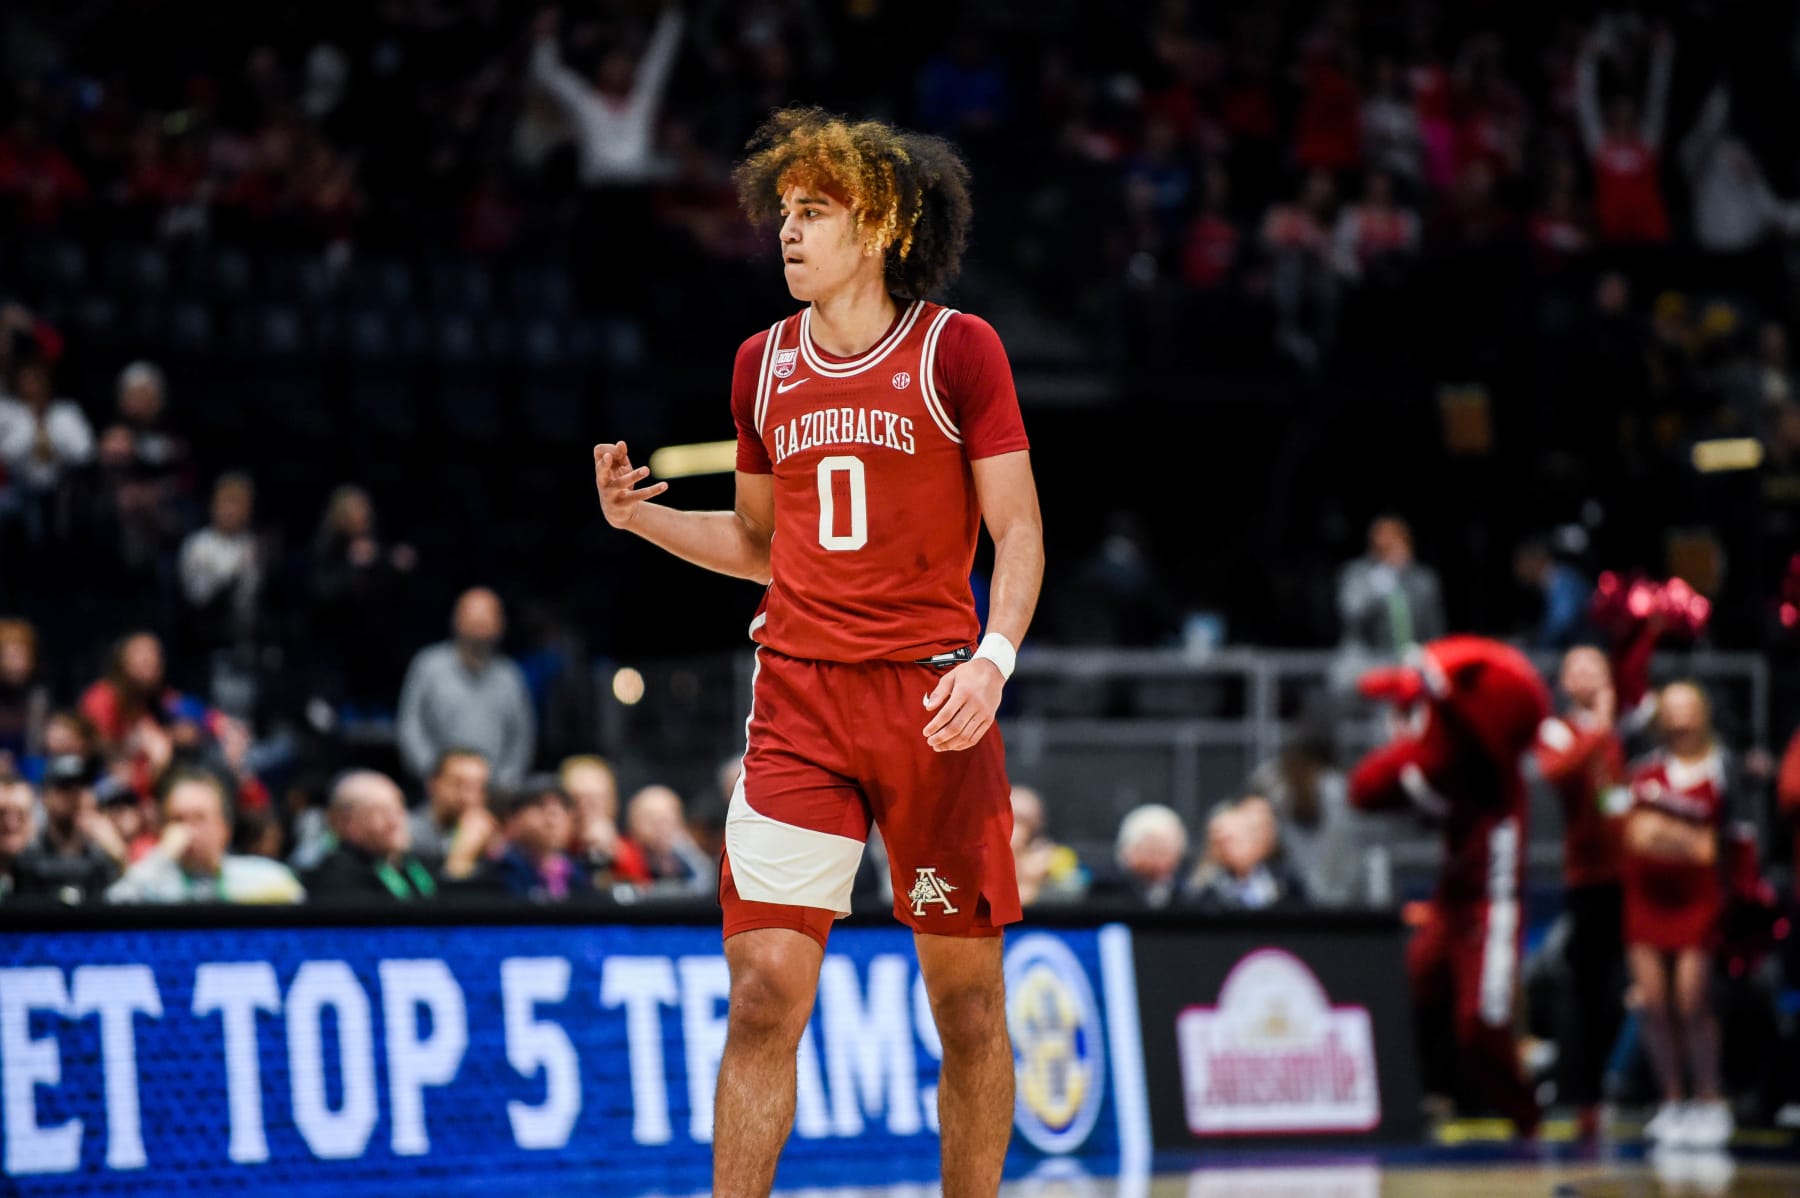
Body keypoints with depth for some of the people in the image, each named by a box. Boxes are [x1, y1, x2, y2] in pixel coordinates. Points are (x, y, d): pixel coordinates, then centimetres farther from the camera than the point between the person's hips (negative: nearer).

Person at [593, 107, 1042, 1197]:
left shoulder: (958, 349, -2)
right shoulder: (764, 365, 11)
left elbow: (1018, 531, -3)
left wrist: (993, 658, -18)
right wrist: (641, 517, 6)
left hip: (934, 699, -3)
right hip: (798, 699, 3)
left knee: (967, 1004, 3)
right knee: (764, 994, -7)